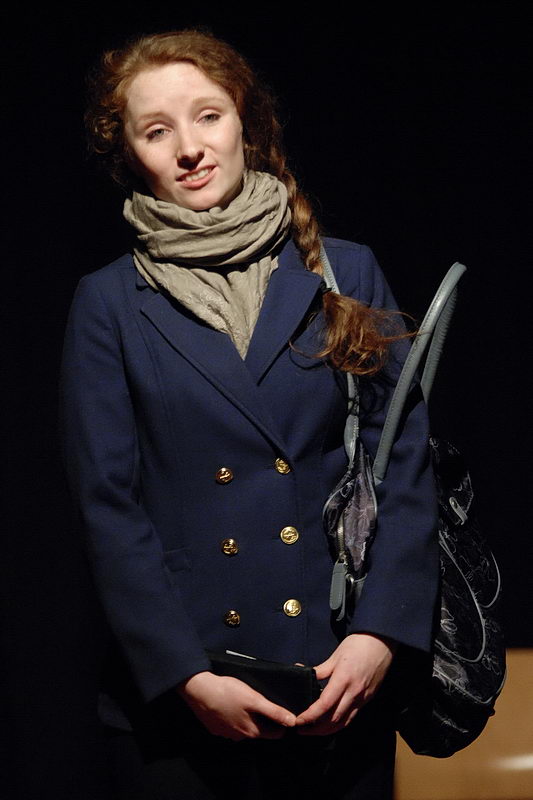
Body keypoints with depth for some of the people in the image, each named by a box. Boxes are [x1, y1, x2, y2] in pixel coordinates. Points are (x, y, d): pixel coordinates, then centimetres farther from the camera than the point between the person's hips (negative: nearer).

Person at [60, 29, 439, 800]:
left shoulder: (346, 274, 6)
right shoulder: (109, 303, 3)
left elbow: (406, 463, 2)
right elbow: (108, 505, -2)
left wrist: (380, 632, -10)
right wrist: (186, 677, -11)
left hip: (344, 684, 1)